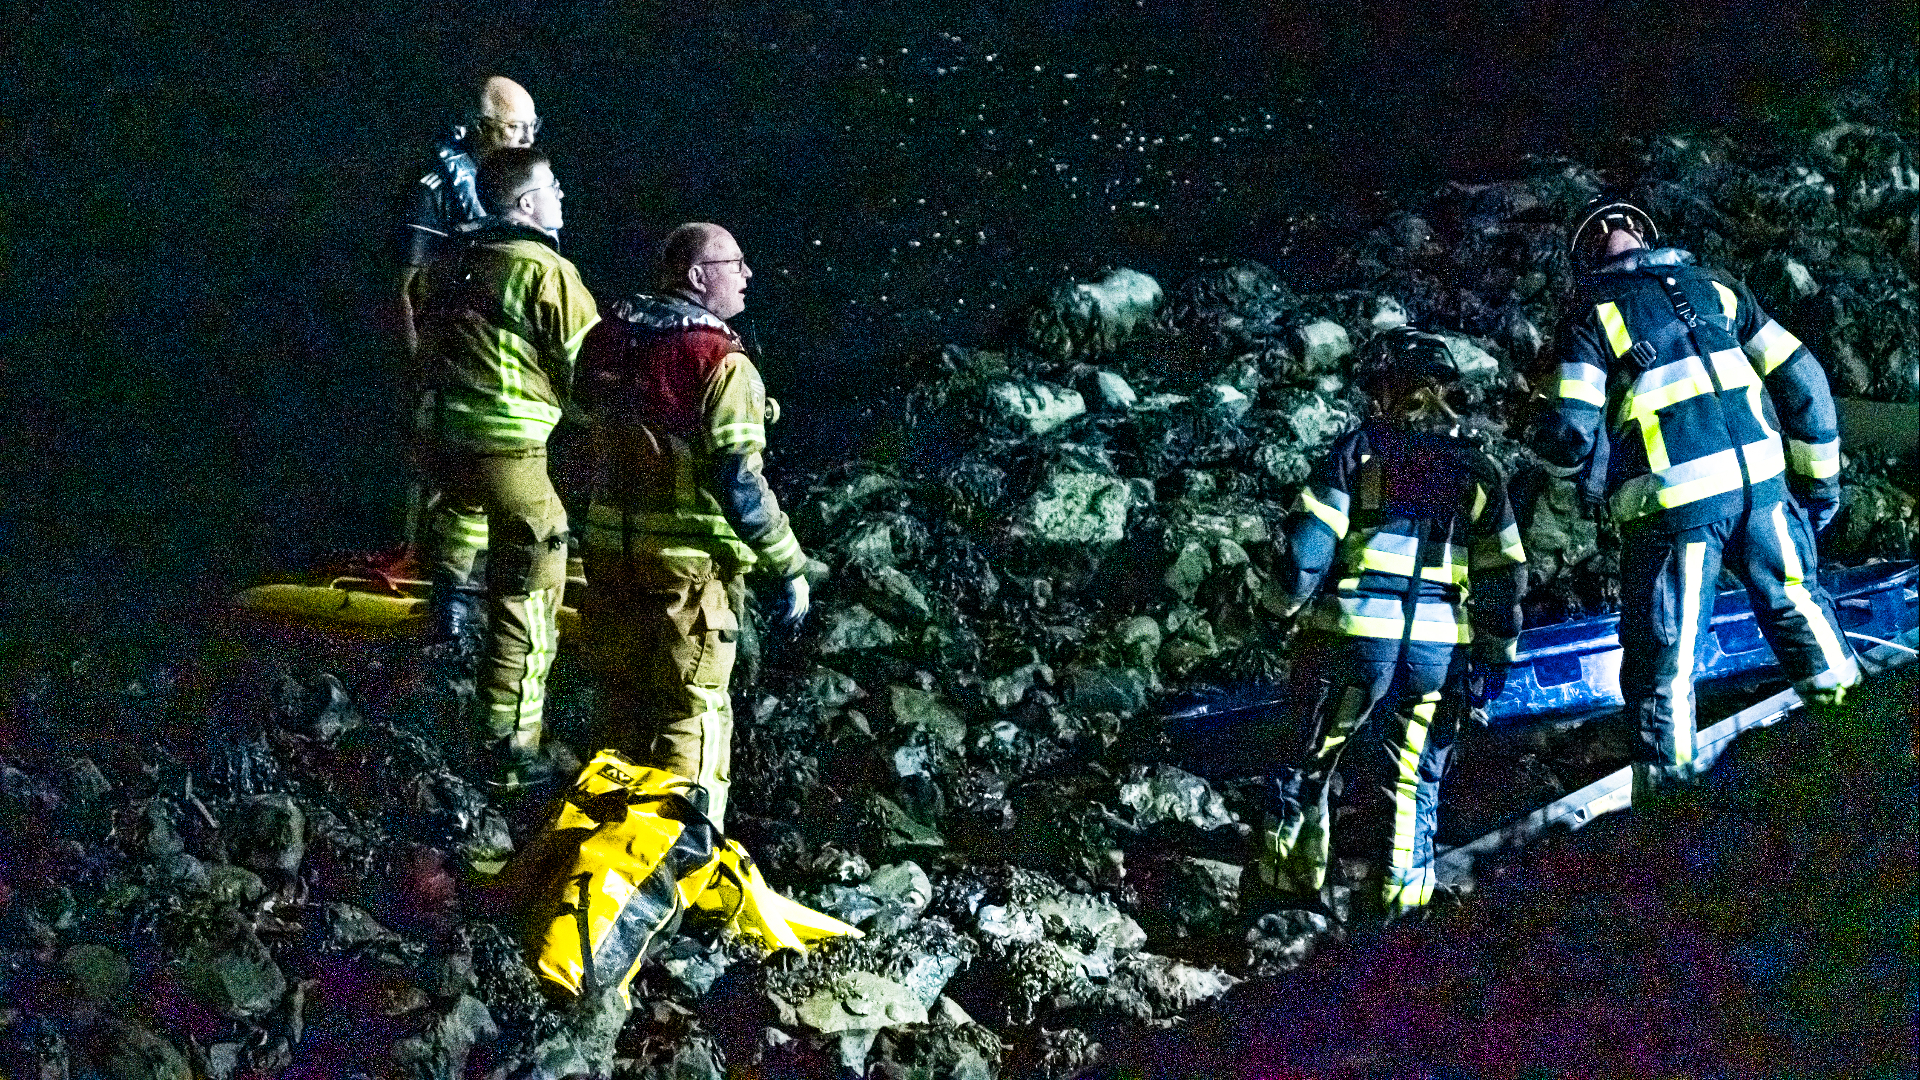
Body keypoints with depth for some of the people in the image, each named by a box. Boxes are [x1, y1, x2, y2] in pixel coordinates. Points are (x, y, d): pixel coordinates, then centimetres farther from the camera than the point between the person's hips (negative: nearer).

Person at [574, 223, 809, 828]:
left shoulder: (610, 341, 2)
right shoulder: (721, 364, -19)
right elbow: (740, 483, -22)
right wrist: (789, 566, -14)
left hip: (612, 547, 6)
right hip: (691, 558, -6)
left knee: (622, 694, 19)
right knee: (692, 711, 4)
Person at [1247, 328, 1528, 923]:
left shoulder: (1358, 449, 1)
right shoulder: (1477, 469, 11)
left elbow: (1308, 544, -6)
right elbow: (1503, 573, 10)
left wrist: (1285, 604, 8)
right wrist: (1493, 656, 16)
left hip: (1354, 636, -3)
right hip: (1441, 649, 3)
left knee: (1305, 765, 12)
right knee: (1415, 779, 14)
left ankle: (1283, 884, 14)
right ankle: (1401, 902, 13)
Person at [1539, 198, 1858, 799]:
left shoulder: (1595, 321, 2)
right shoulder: (1716, 290, 15)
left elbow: (1572, 436, -6)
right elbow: (1802, 379, 13)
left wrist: (1548, 451, 18)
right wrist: (1818, 474, 20)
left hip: (1674, 501, -3)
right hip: (1759, 478, 3)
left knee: (1664, 657, 6)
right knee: (1794, 602, 21)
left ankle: (1667, 788, 9)